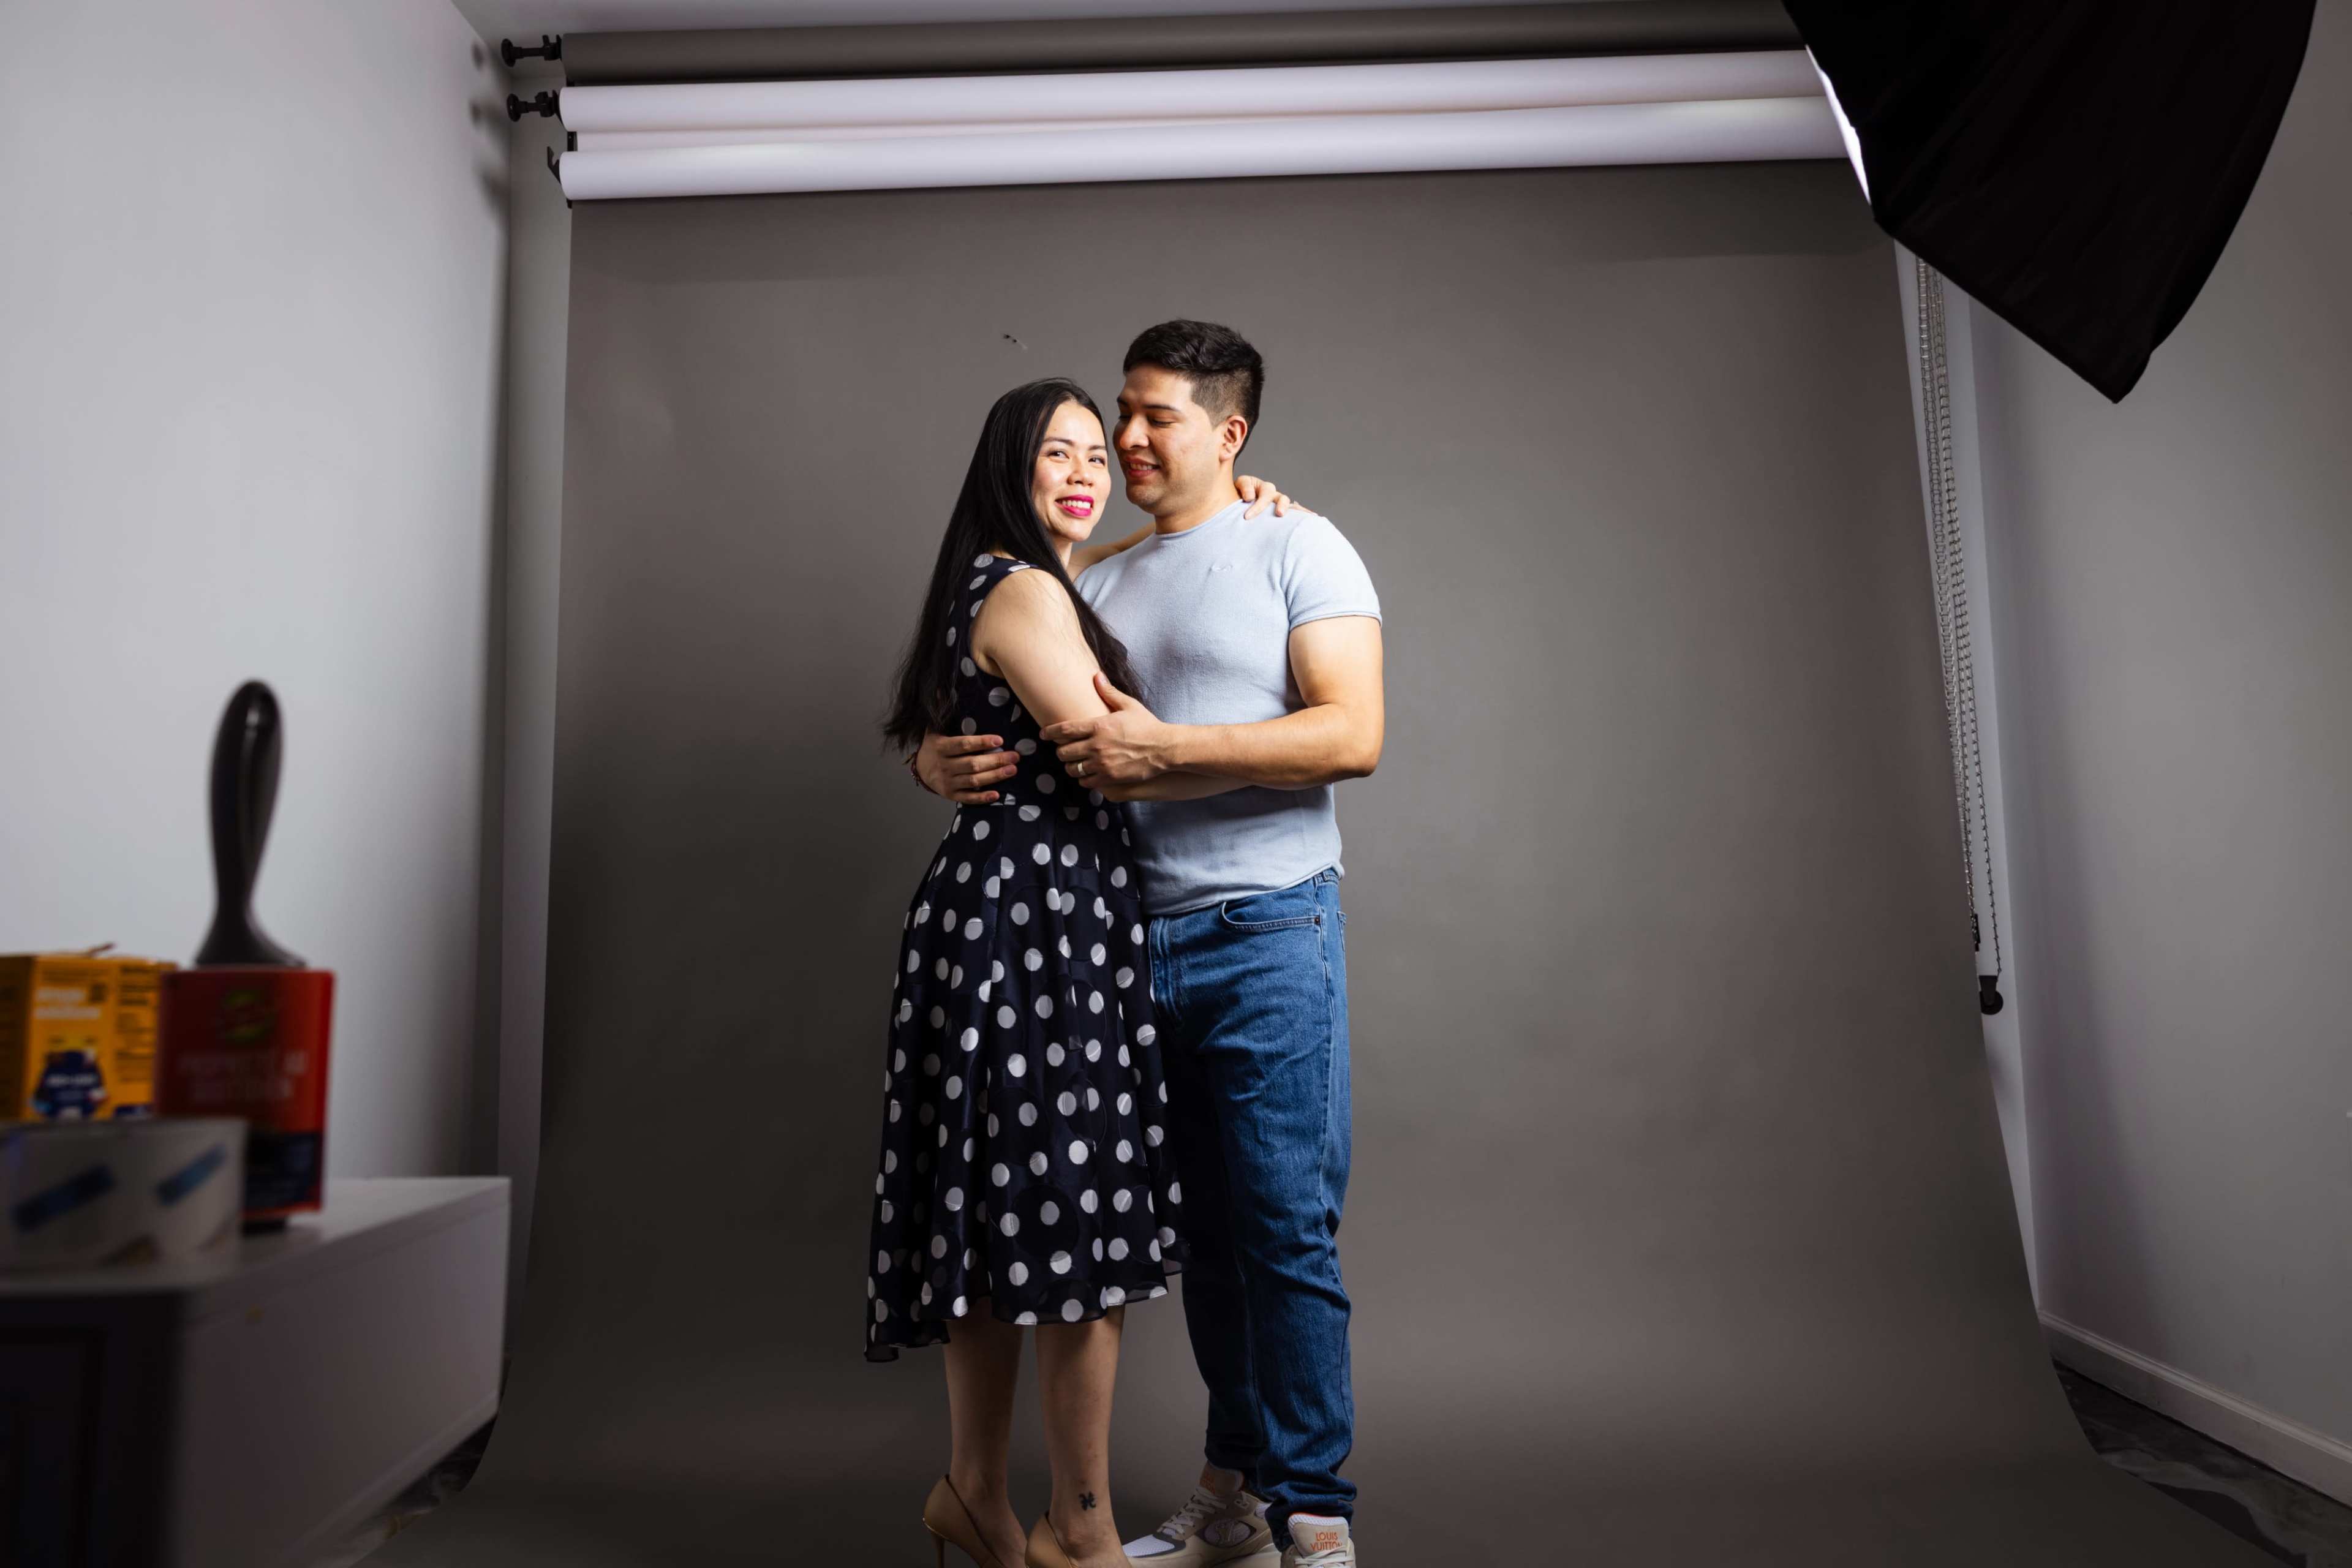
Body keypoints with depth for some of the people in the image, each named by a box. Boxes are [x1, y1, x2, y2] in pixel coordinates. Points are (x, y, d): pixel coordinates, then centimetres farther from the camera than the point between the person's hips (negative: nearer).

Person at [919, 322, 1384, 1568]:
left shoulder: (1297, 548, 1)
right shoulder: (1101, 584, 17)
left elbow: (1352, 735, -12)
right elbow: (1011, 713, 16)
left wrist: (1162, 747, -19)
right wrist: (939, 758, -8)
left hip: (1266, 933, -5)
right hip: (1138, 940, 5)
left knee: (1286, 1231, -4)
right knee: (1201, 1234, 12)